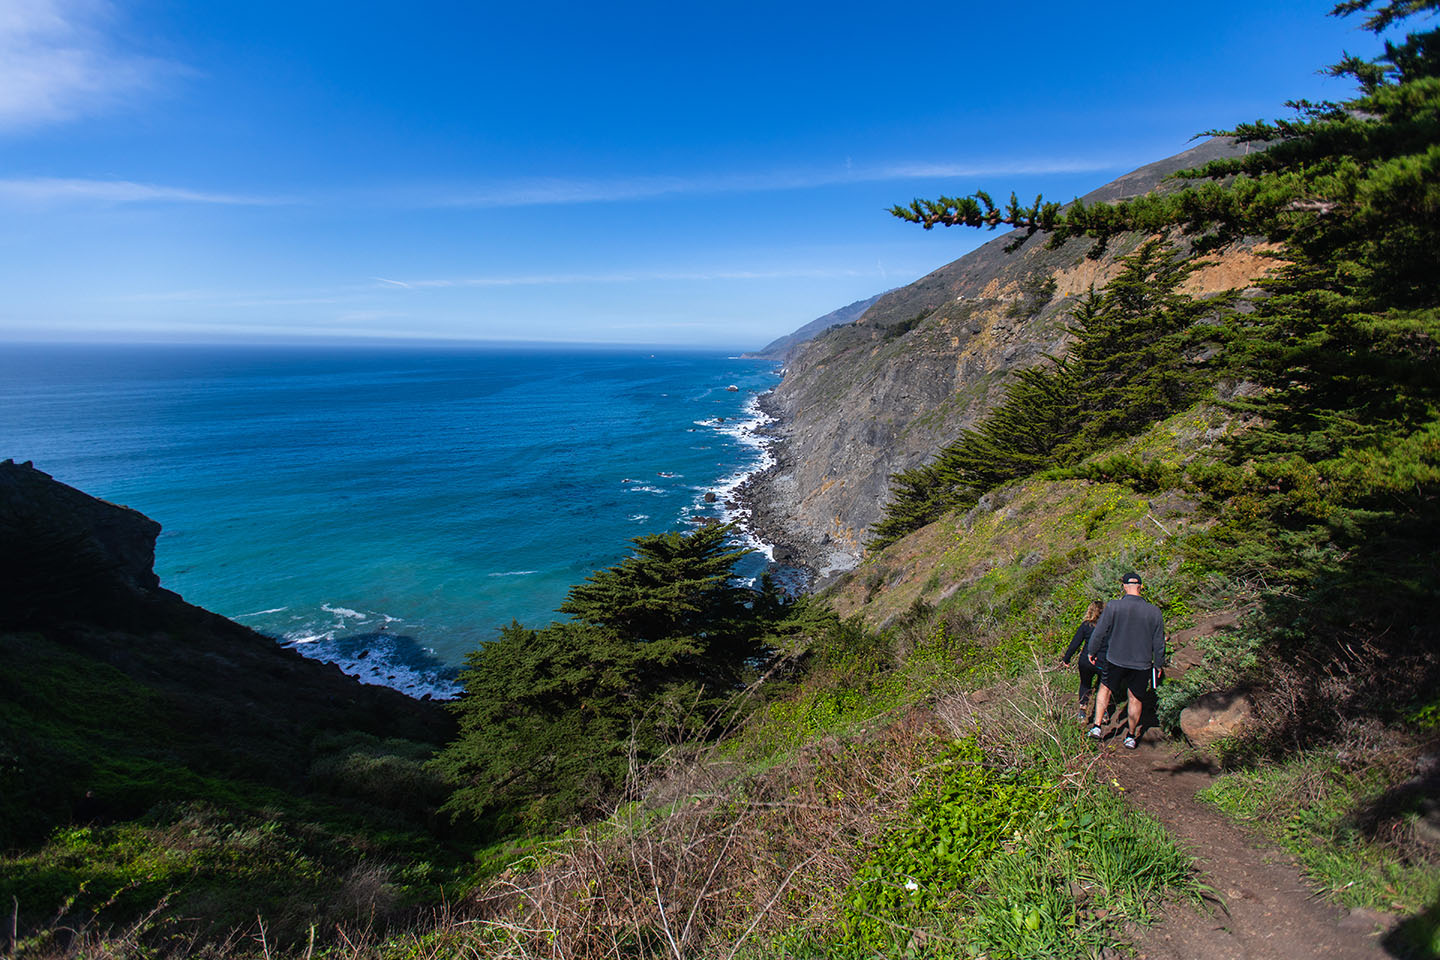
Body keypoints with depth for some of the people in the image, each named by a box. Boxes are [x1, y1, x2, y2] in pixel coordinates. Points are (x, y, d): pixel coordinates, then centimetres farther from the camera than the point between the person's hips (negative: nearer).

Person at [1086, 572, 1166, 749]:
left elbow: (1099, 632, -7)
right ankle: (1131, 736, 28)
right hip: (1141, 664, 1)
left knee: (1105, 689, 19)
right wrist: (1159, 665, 16)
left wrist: (1092, 651, 9)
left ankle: (1097, 726, 14)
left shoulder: (1113, 606, -14)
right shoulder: (1154, 611, -9)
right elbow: (1159, 643, 1)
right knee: (1135, 699, 15)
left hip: (1115, 660, -1)